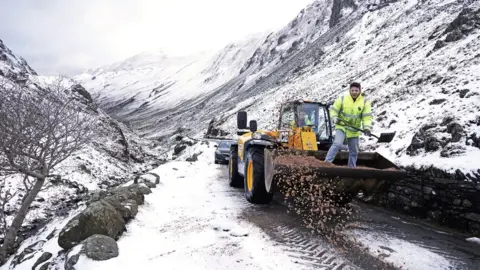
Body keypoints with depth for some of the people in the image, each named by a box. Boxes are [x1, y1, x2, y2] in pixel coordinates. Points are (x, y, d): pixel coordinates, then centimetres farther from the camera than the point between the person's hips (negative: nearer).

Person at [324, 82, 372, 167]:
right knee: (337, 144, -25)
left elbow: (367, 116, -7)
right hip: (342, 126, -3)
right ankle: (327, 162, -24)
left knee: (354, 151, 11)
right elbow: (333, 109, -2)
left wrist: (367, 127, -22)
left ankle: (352, 168, 26)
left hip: (354, 130, 3)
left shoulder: (365, 102, -3)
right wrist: (334, 118, -21)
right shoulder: (342, 98, -6)